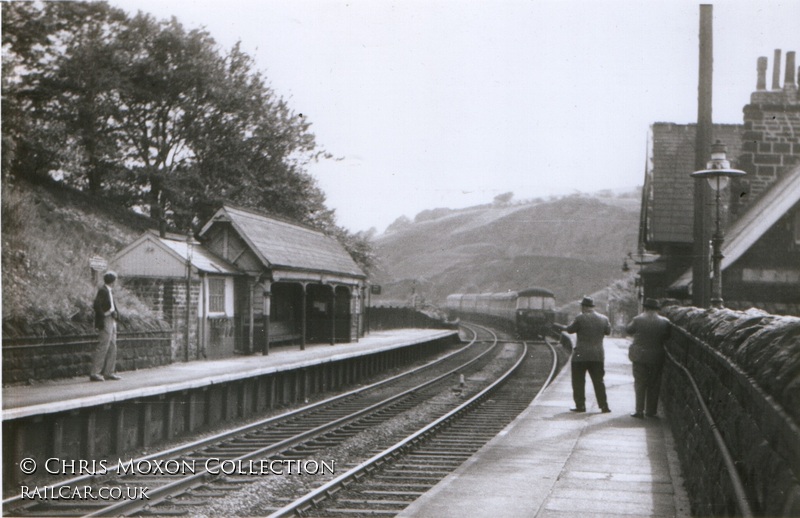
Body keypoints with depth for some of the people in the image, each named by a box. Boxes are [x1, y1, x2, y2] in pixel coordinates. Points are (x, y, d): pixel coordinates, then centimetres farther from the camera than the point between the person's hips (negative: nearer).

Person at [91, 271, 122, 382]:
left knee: (112, 347, 10)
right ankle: (94, 373, -9)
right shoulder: (103, 291, -12)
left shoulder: (109, 291, 16)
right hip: (106, 322, -10)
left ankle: (109, 372, 14)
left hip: (112, 322, 10)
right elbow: (97, 304, -22)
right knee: (102, 347, -10)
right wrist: (102, 317, -22)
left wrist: (115, 313, 0)